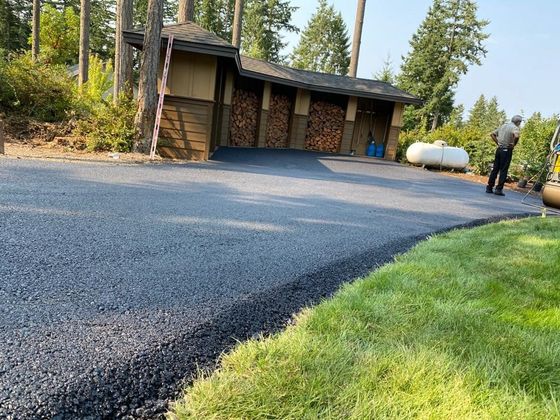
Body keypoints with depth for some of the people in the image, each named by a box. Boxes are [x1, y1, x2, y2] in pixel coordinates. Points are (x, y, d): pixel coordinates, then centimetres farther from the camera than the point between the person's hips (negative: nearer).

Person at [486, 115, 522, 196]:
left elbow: (492, 134, 16)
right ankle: (499, 189, -1)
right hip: (507, 150, -6)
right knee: (503, 170, -1)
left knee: (495, 169, 10)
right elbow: (516, 136, -29)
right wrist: (514, 144, -14)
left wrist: (497, 143, 12)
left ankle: (489, 188, 12)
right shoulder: (514, 128, -8)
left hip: (499, 149, 6)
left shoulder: (503, 126, 14)